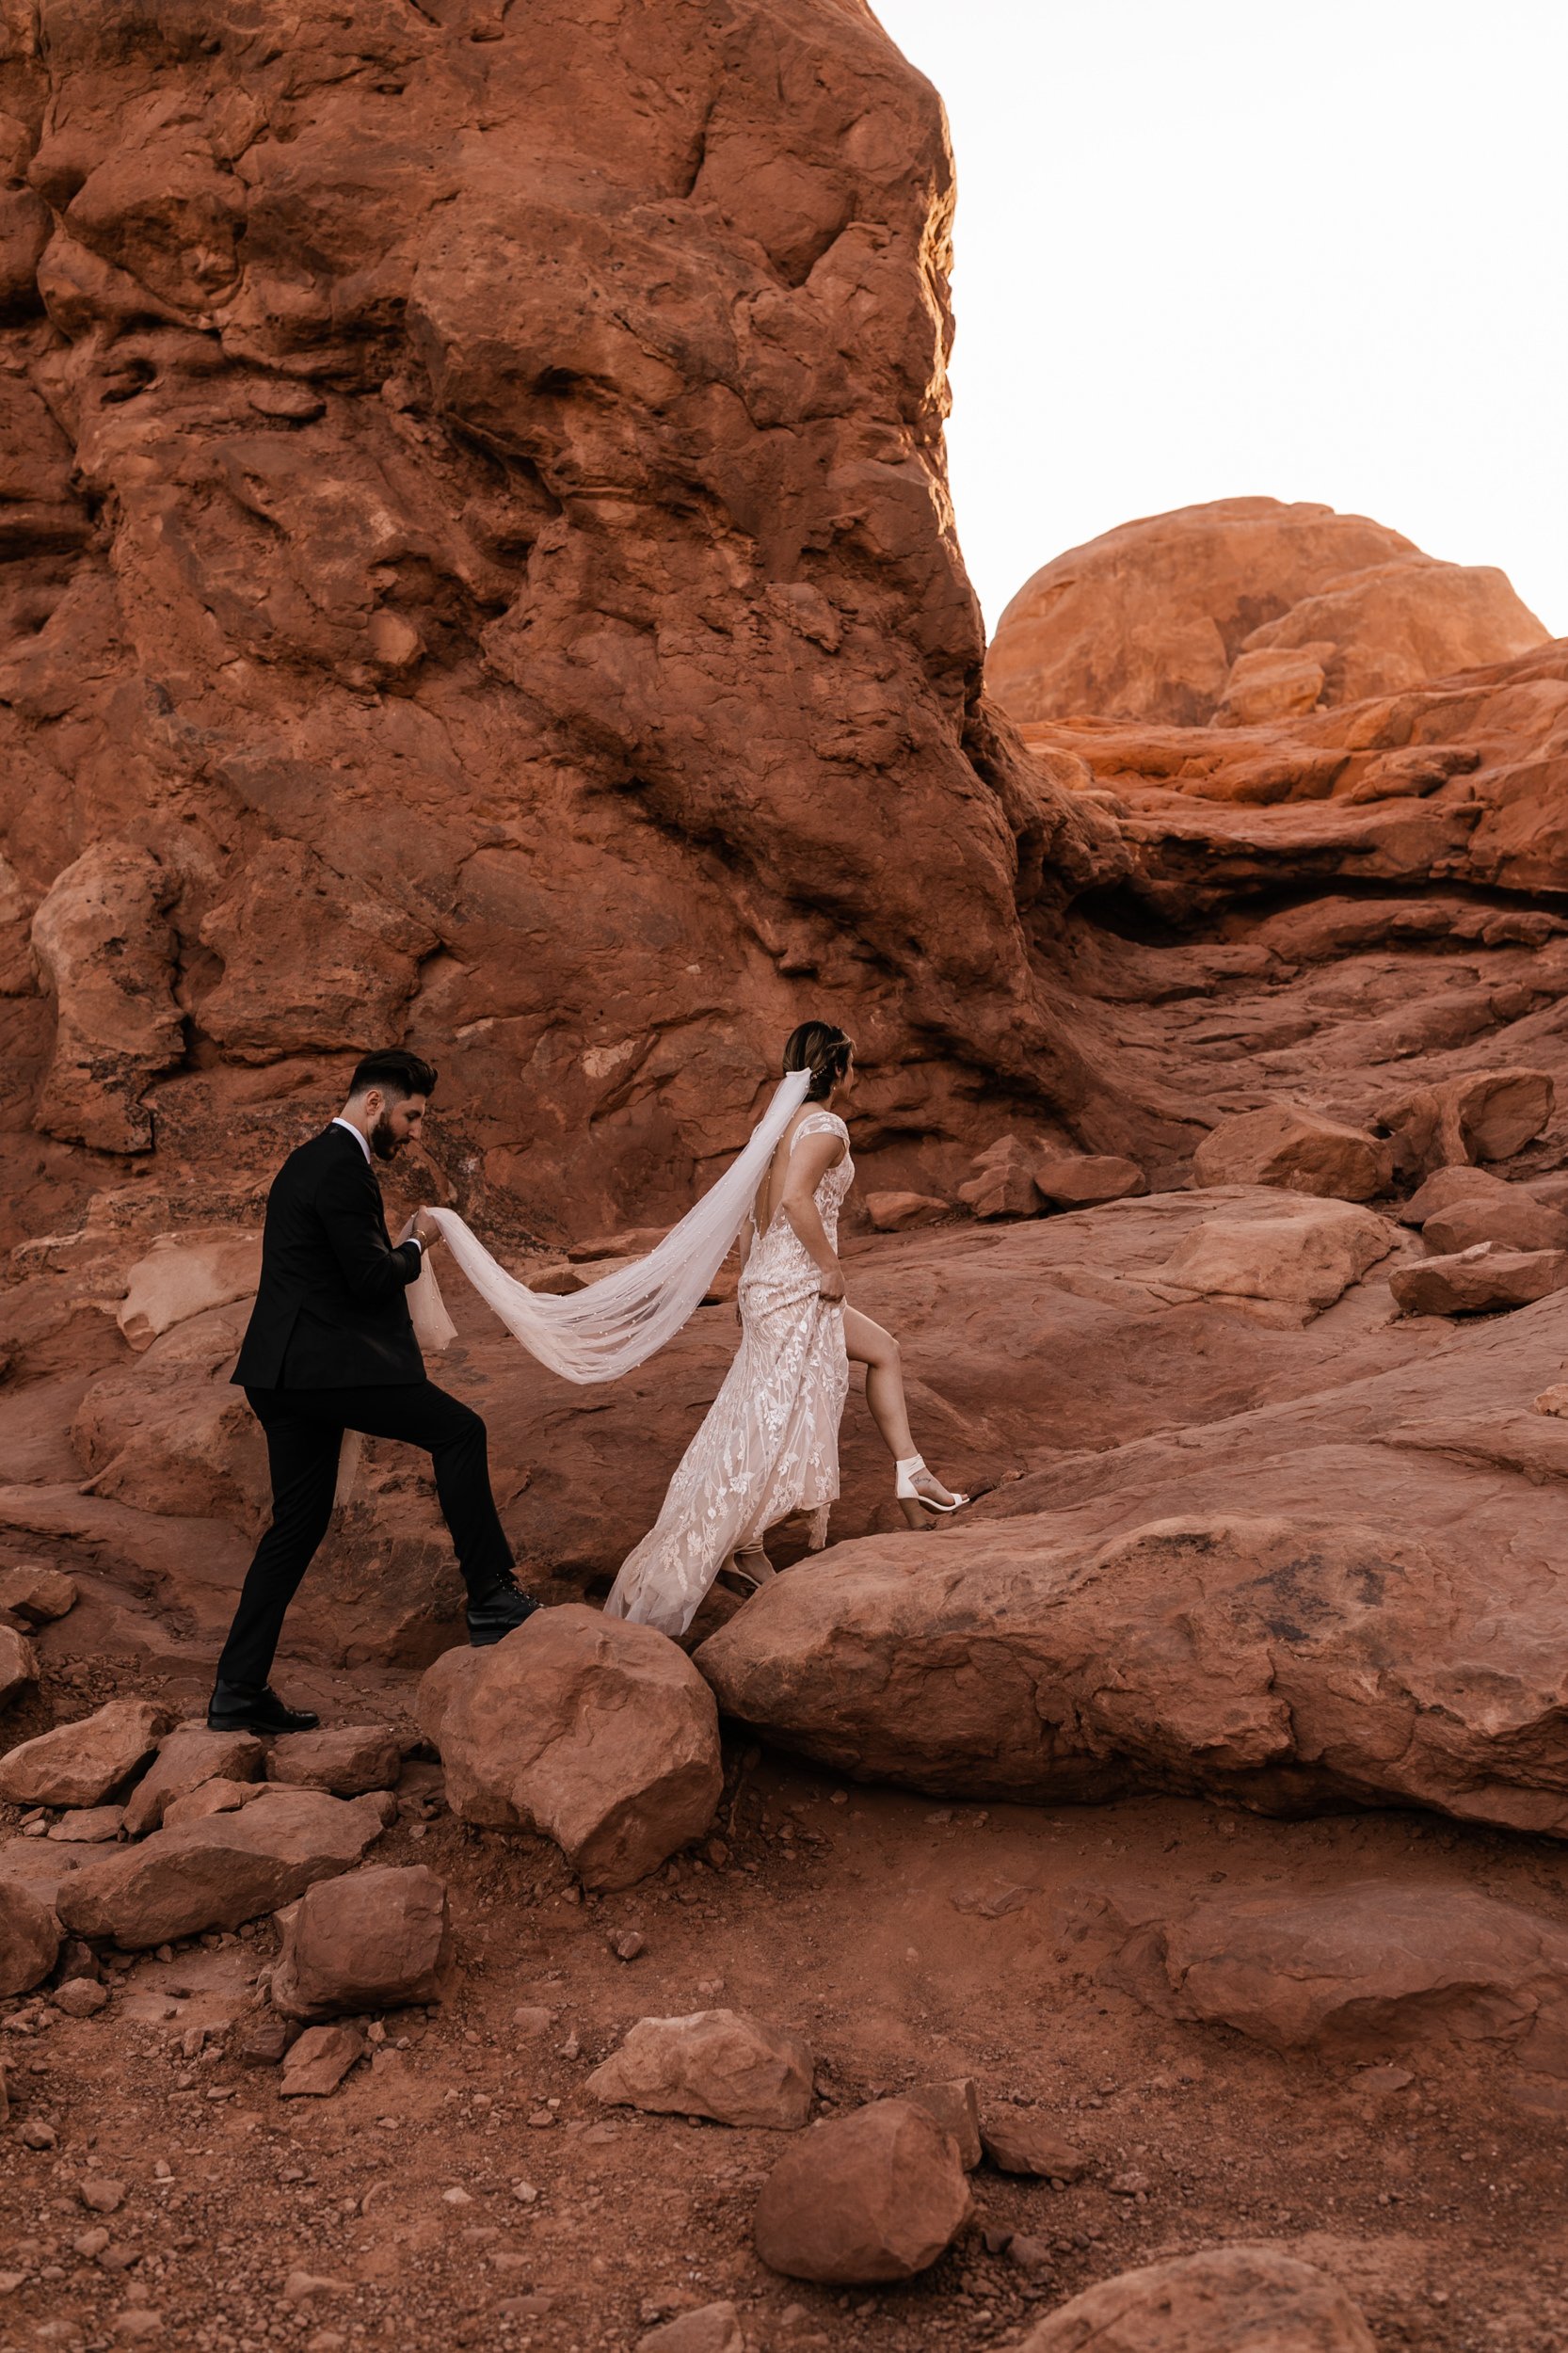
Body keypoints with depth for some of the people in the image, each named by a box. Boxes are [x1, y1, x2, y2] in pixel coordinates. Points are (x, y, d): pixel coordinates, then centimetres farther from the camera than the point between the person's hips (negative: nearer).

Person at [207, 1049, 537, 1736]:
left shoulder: (312, 1160, 20)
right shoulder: (342, 1169, -13)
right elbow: (371, 1281, -16)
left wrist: (396, 1246, 16)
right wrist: (414, 1246, 1)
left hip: (285, 1370, 11)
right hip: (326, 1366, -11)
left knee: (297, 1524, 12)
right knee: (458, 1430, -7)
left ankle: (239, 1690, 15)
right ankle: (491, 1598, -3)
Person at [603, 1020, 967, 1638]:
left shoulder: (784, 1123, 14)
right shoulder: (826, 1126, -13)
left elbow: (753, 1209, 16)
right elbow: (796, 1197, -29)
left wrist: (746, 1283, 20)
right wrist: (830, 1267, -19)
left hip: (768, 1283, 10)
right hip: (794, 1288, -10)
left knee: (883, 1350, 19)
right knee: (777, 1423, -6)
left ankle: (910, 1477, 22)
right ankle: (741, 1543, -1)